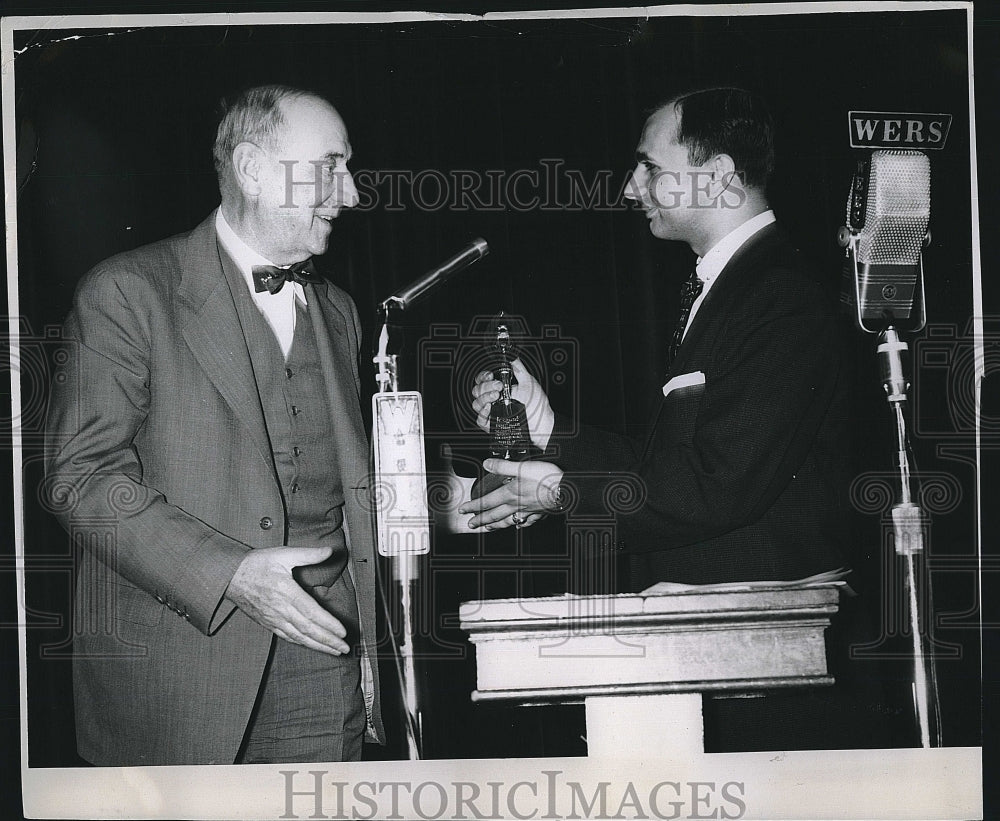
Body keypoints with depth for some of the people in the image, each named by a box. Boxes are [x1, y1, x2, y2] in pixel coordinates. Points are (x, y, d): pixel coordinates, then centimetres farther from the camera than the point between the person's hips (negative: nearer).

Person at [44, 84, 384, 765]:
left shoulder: (337, 312, 18)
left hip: (324, 655, 5)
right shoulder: (128, 291, -5)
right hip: (181, 656, -5)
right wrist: (229, 573, -21)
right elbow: (83, 477, -12)